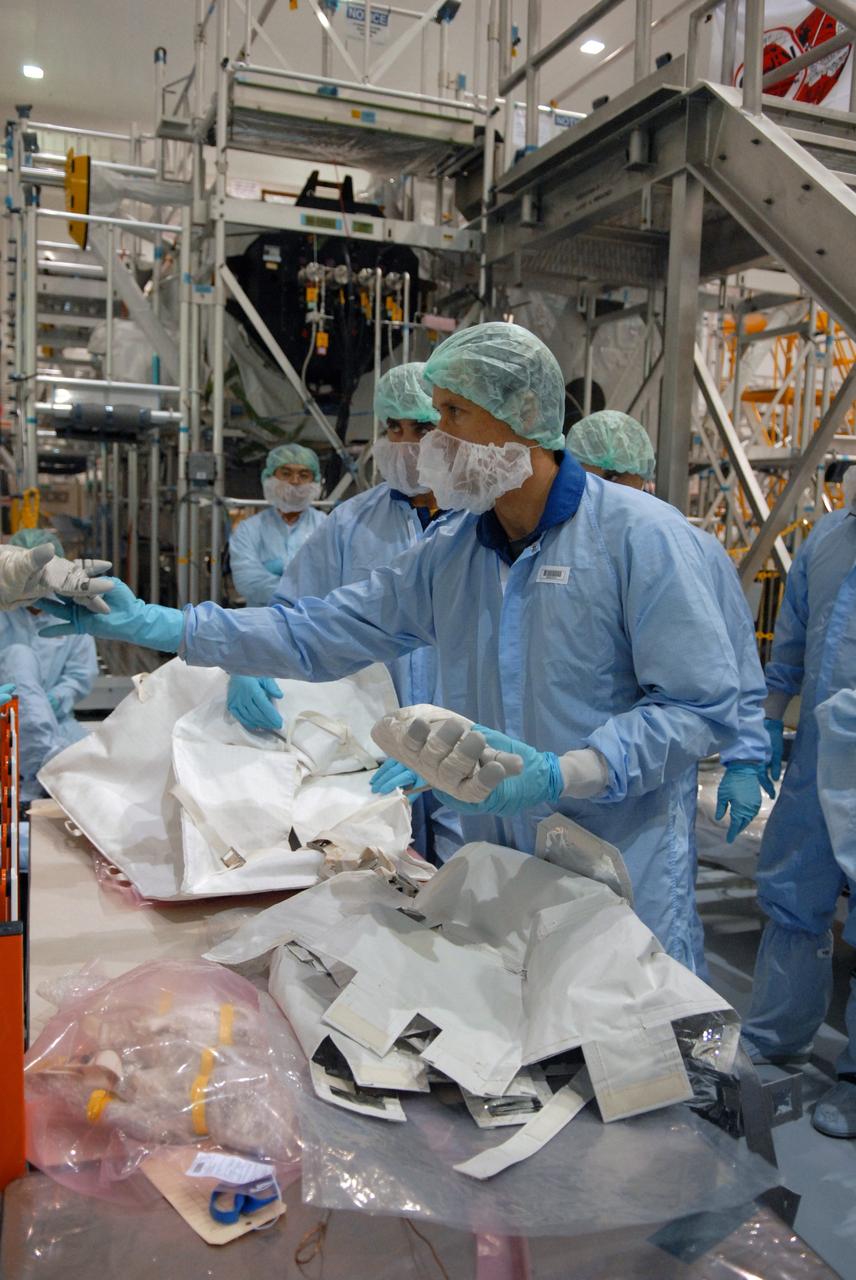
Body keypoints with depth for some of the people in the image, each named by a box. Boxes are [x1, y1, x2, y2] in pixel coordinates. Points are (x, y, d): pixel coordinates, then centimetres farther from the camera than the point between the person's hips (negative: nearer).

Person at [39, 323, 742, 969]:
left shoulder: (640, 536, -13)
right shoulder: (449, 552, 5)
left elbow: (702, 706, -14)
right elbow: (322, 633, 6)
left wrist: (561, 775, -24)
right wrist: (159, 625, 0)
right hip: (495, 885, 5)